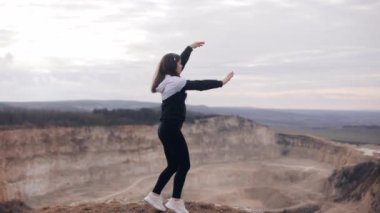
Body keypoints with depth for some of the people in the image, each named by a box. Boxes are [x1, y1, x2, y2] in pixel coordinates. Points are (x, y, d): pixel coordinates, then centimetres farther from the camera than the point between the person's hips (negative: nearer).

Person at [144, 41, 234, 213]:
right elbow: (199, 85, -16)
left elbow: (181, 61, 26)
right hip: (171, 129, -10)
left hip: (166, 129, 10)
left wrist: (190, 47, 33)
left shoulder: (168, 80, 13)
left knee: (173, 165, 15)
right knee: (184, 165, -2)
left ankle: (154, 196, 18)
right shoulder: (174, 82, -14)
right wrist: (221, 82, -12)